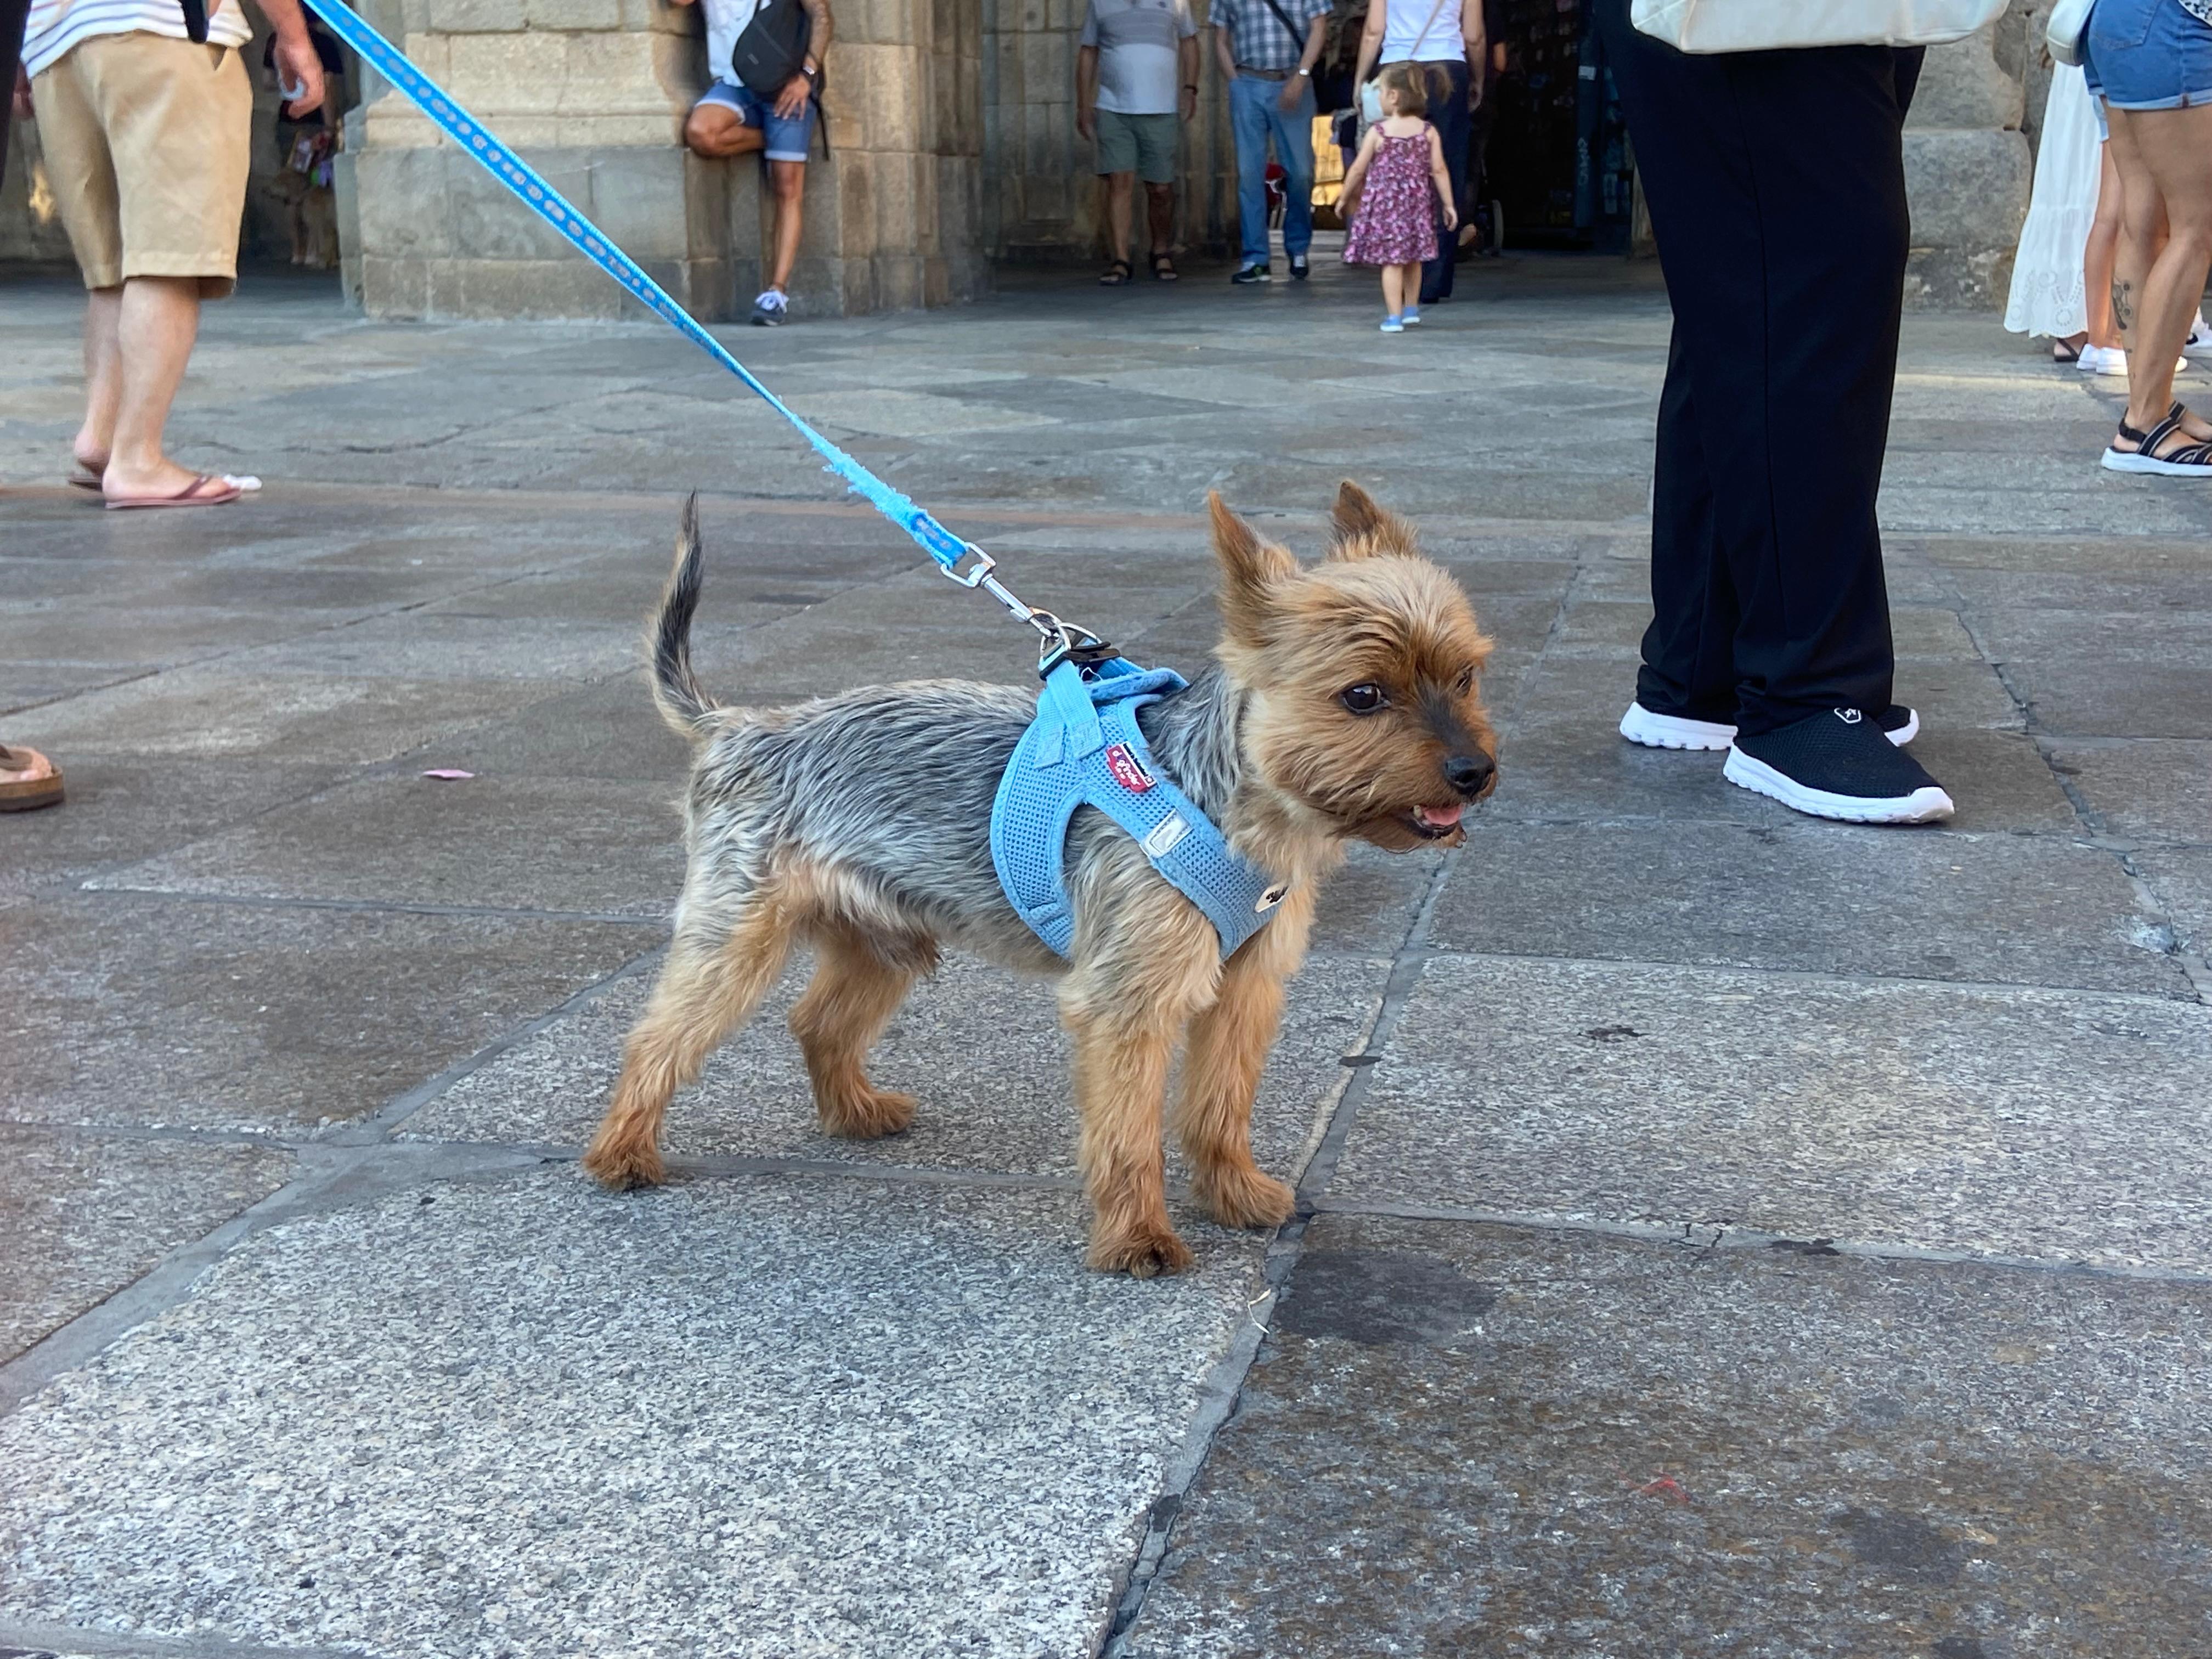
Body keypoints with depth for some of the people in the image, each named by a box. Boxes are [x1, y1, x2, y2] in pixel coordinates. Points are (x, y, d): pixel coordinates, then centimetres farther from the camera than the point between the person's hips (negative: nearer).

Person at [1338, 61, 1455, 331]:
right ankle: (1411, 309, 32)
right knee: (1412, 259, 18)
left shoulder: (1378, 132, -8)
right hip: (1417, 204, 3)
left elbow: (1358, 170, -3)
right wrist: (1449, 204, 4)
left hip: (1384, 205, -3)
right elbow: (1439, 170, -3)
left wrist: (1345, 198, 10)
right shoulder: (1428, 132, -2)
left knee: (1391, 261, -1)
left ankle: (1394, 317, -5)